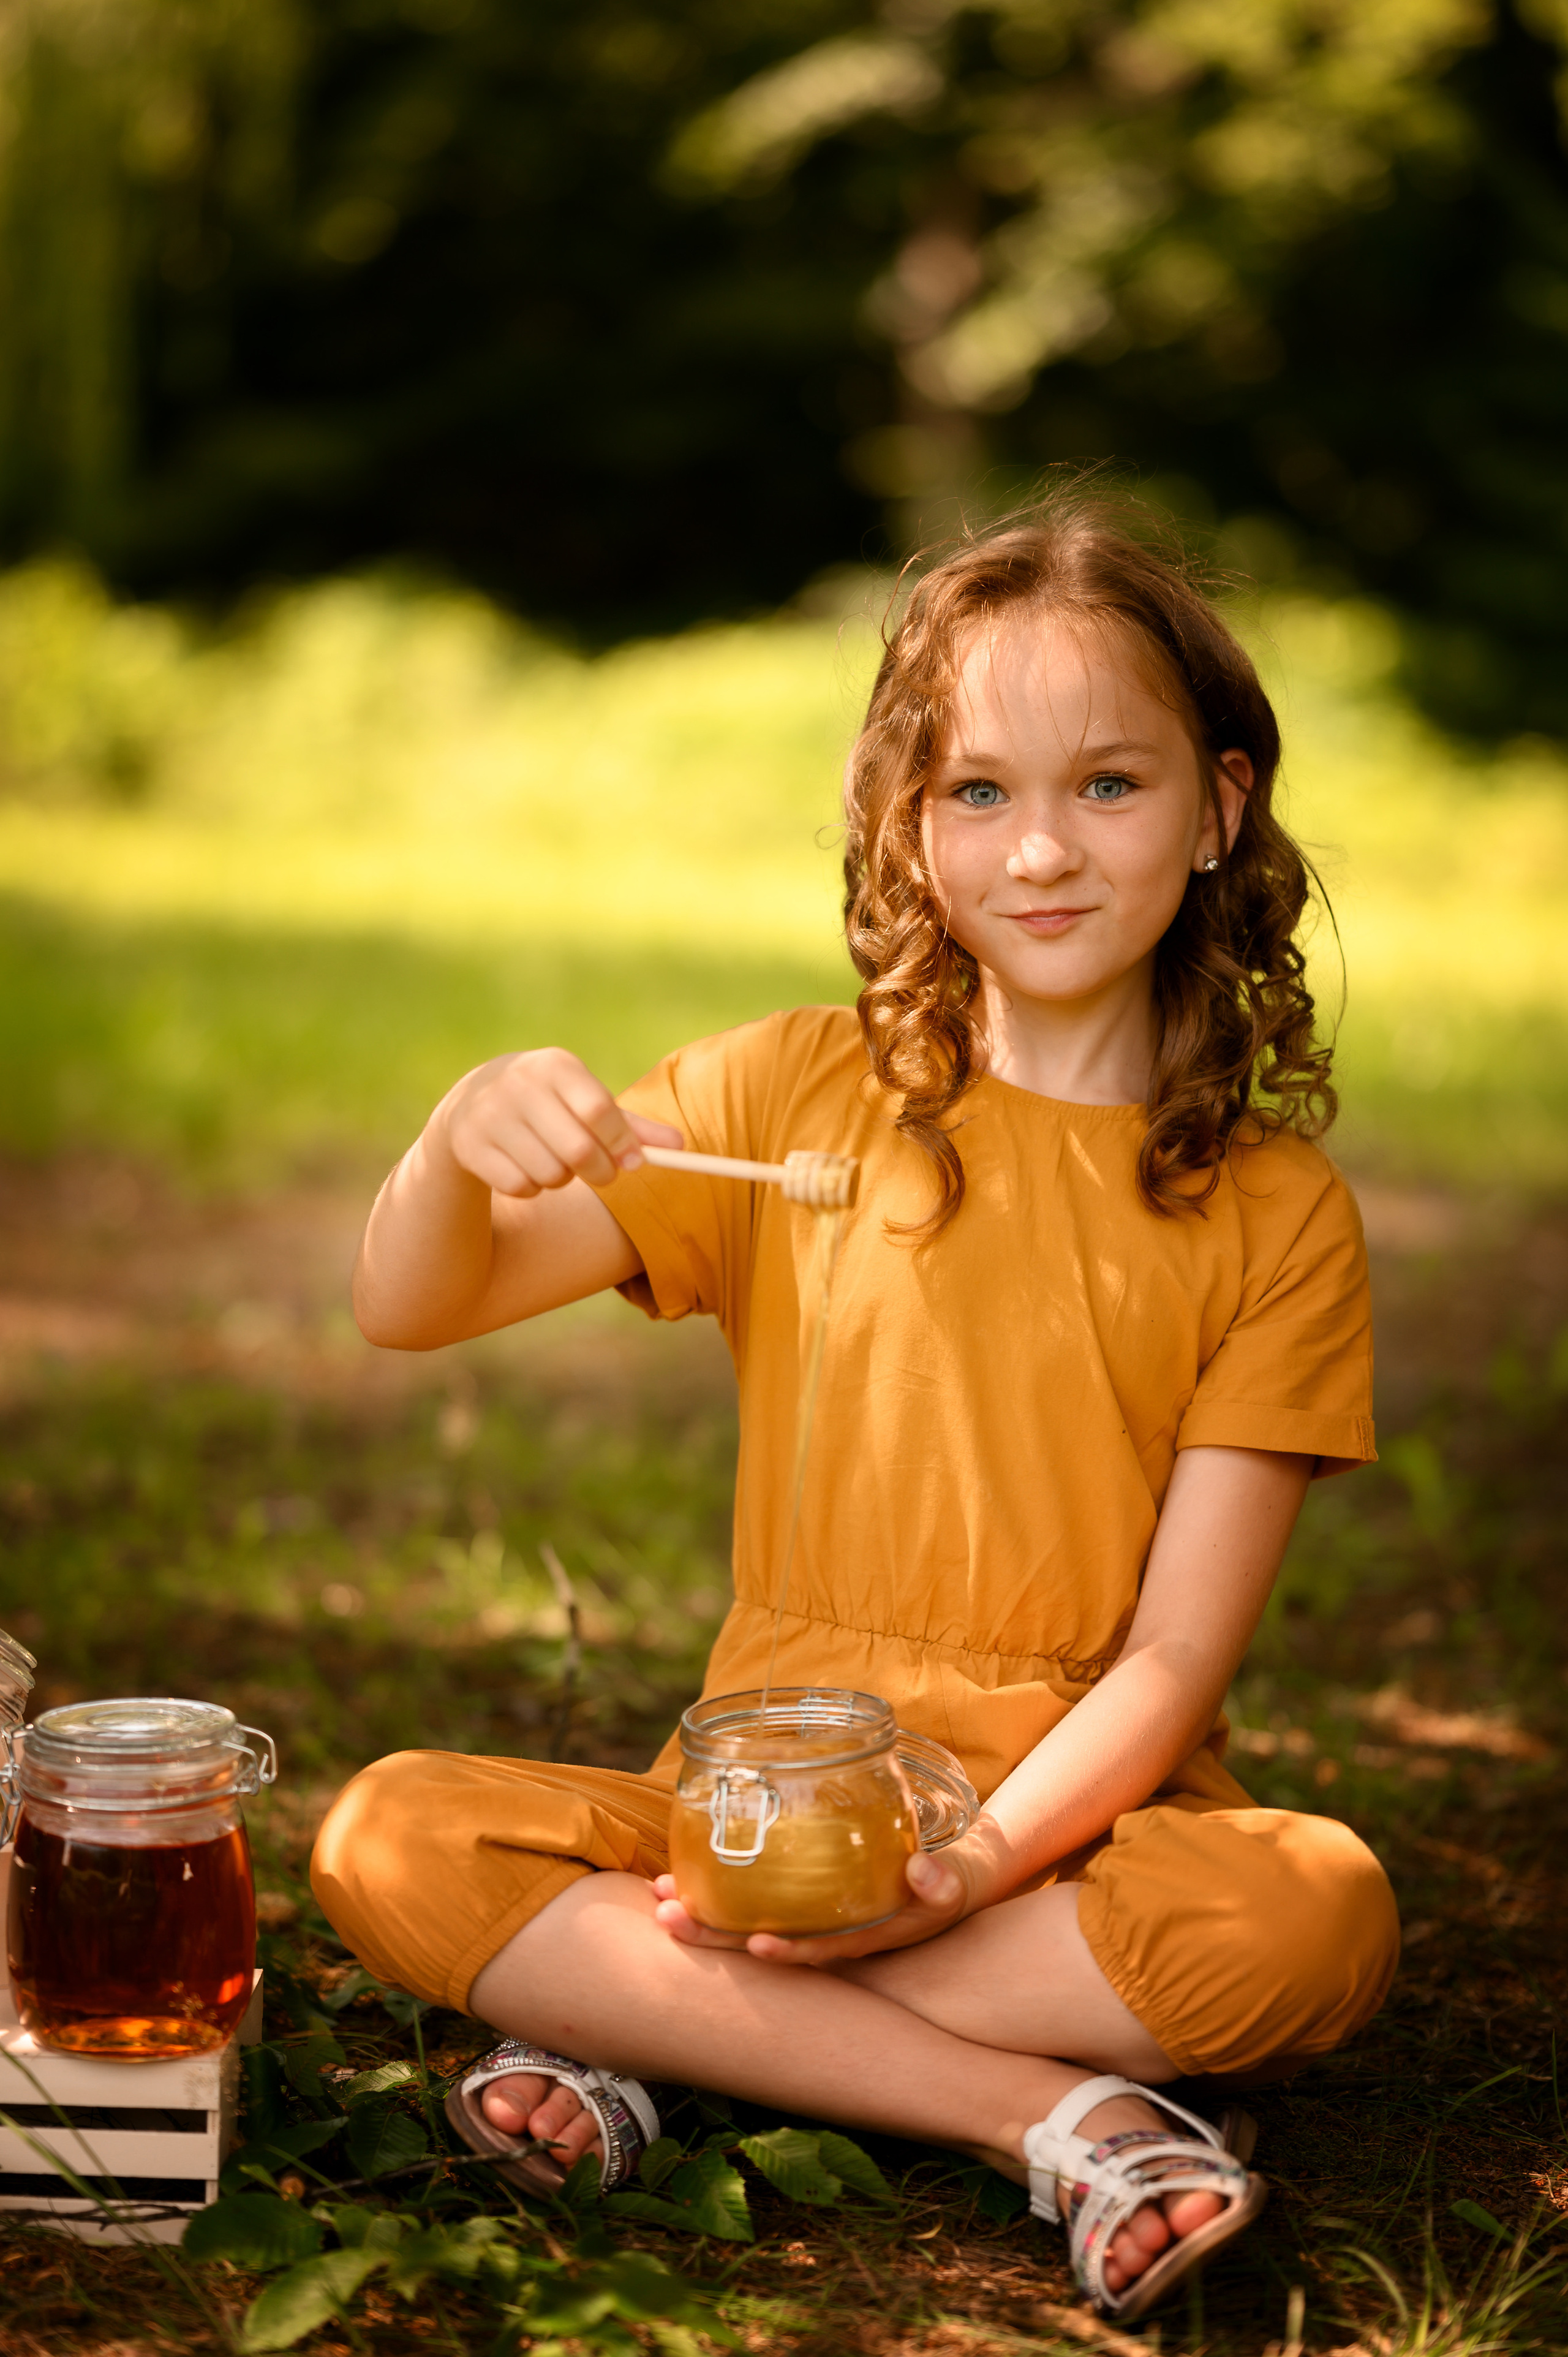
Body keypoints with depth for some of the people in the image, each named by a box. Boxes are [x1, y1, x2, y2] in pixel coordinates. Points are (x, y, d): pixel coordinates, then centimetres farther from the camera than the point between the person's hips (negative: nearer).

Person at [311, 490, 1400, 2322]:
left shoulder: (1275, 1212, 1)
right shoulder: (793, 1099, 5)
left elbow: (1178, 1656, -5)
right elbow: (410, 1312, 0)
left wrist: (972, 1862, -21)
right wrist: (460, 1142, -23)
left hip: (1080, 1822, -1)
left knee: (1318, 1916, -33)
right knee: (390, 1839, -24)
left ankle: (652, 2028, -21)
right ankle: (1049, 2113, -25)